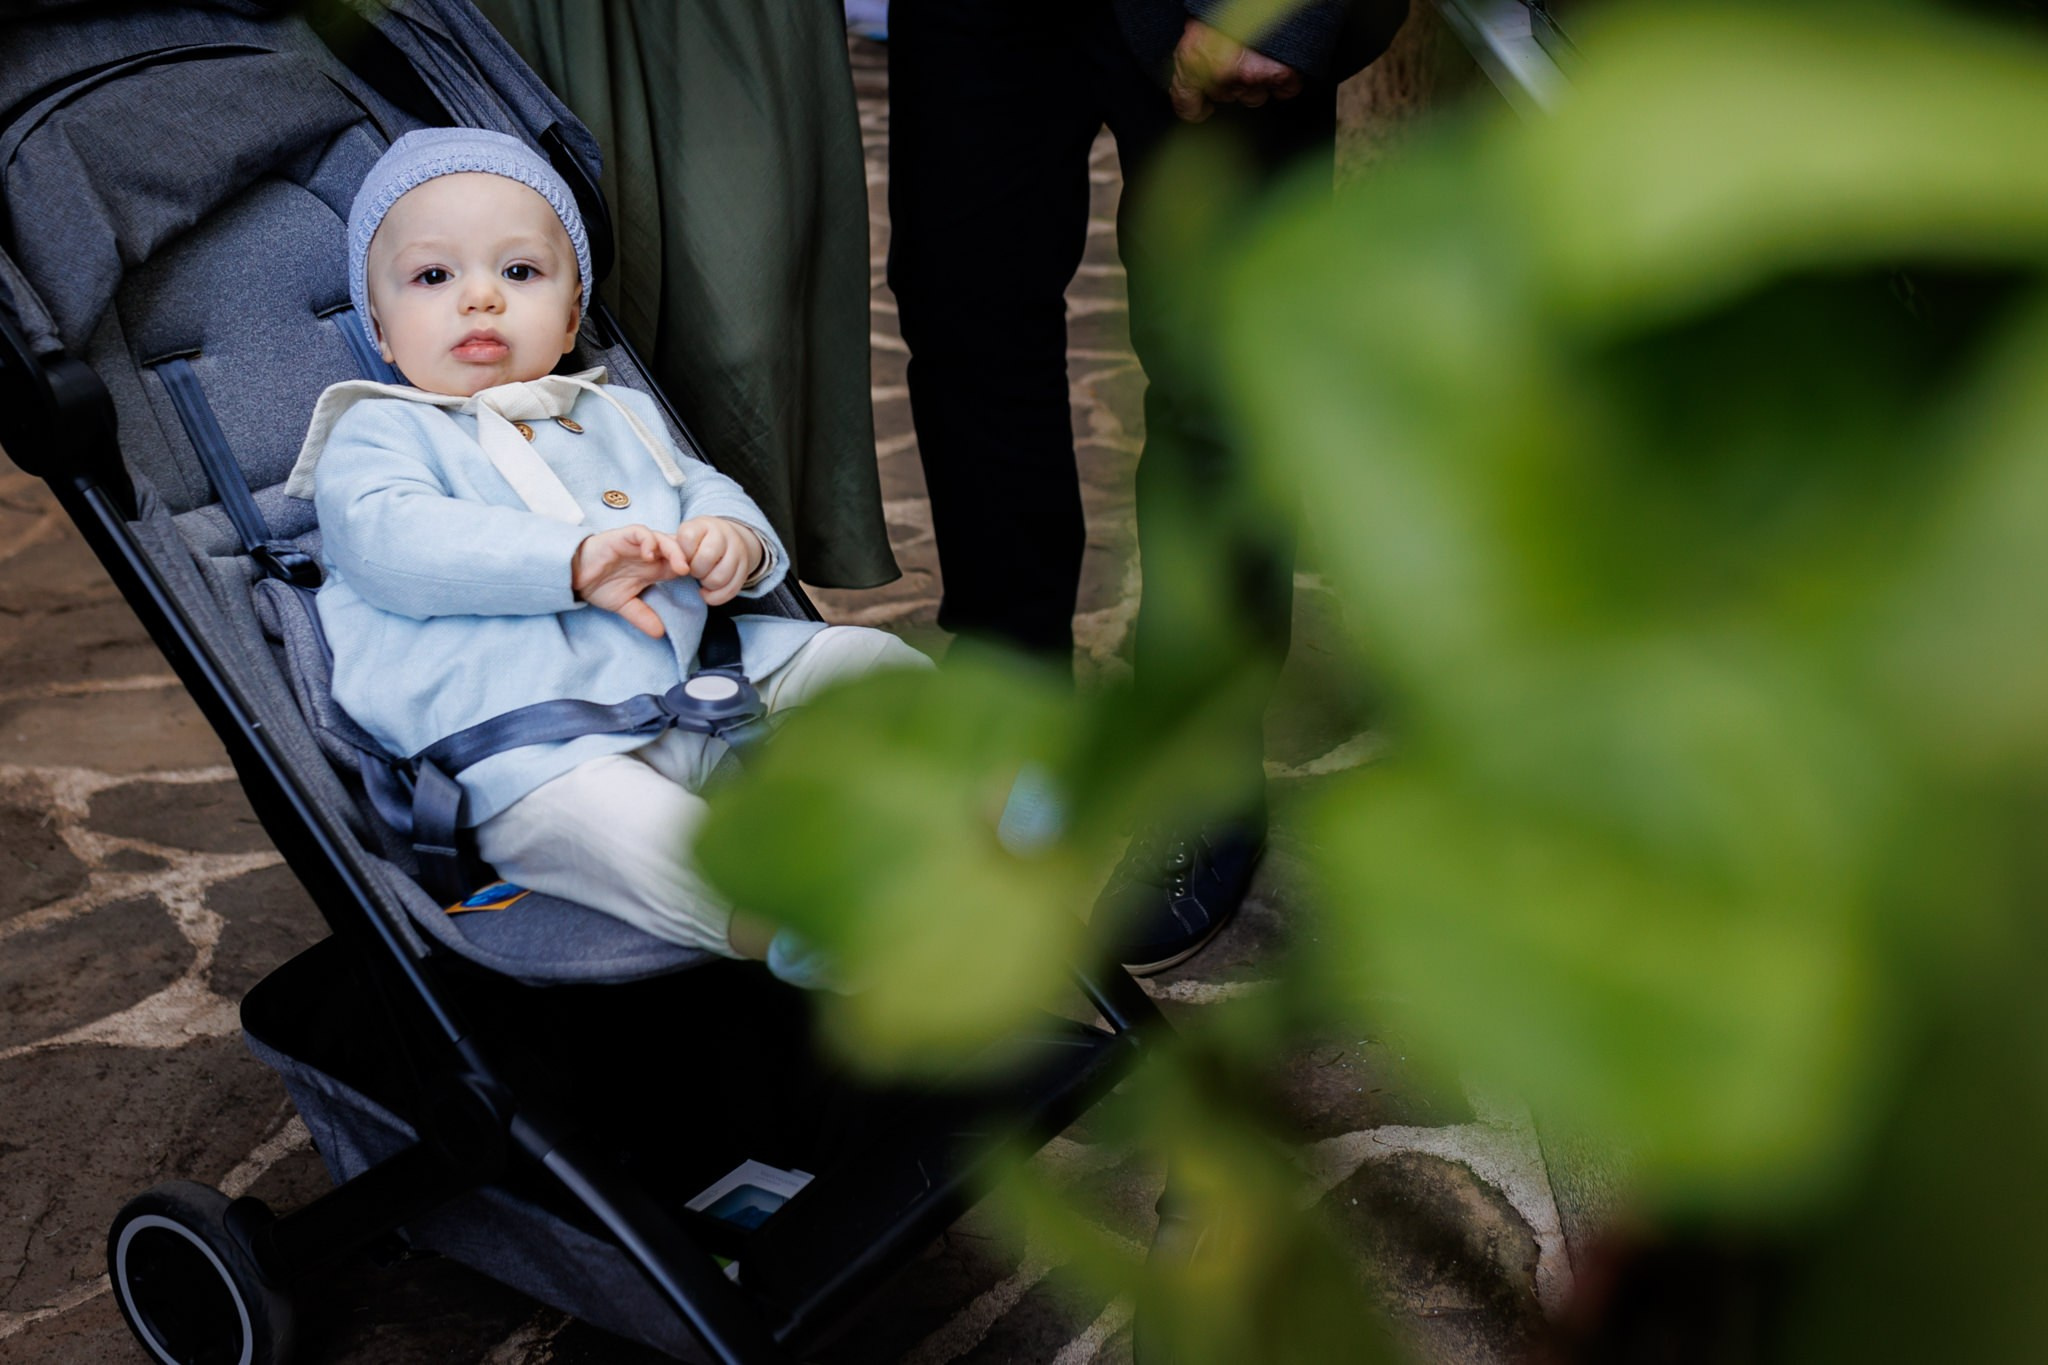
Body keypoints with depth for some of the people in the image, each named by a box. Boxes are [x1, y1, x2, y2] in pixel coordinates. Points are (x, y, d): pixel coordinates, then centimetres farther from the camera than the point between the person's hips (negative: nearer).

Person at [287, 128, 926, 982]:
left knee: (862, 659, -5)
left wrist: (736, 541, -5)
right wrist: (572, 562, -24)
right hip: (527, 745, -7)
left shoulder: (618, 417, 30)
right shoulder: (374, 435, 9)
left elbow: (705, 489, 24)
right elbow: (391, 544, -11)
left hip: (704, 686, 7)